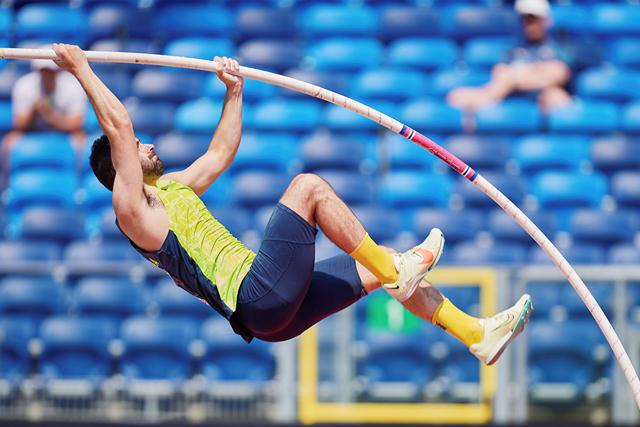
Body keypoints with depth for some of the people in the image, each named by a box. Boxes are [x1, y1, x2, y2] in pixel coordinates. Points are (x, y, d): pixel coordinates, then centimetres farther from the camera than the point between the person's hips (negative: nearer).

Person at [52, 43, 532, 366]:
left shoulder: (172, 187, 25)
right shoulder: (133, 207, -4)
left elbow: (221, 151, 36)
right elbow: (118, 126, -14)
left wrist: (234, 93, 32)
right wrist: (81, 69, -12)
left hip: (276, 304, 10)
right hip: (258, 296, -10)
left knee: (380, 271, 11)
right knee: (308, 185, -18)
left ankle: (480, 334, 12)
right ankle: (396, 269, -16)